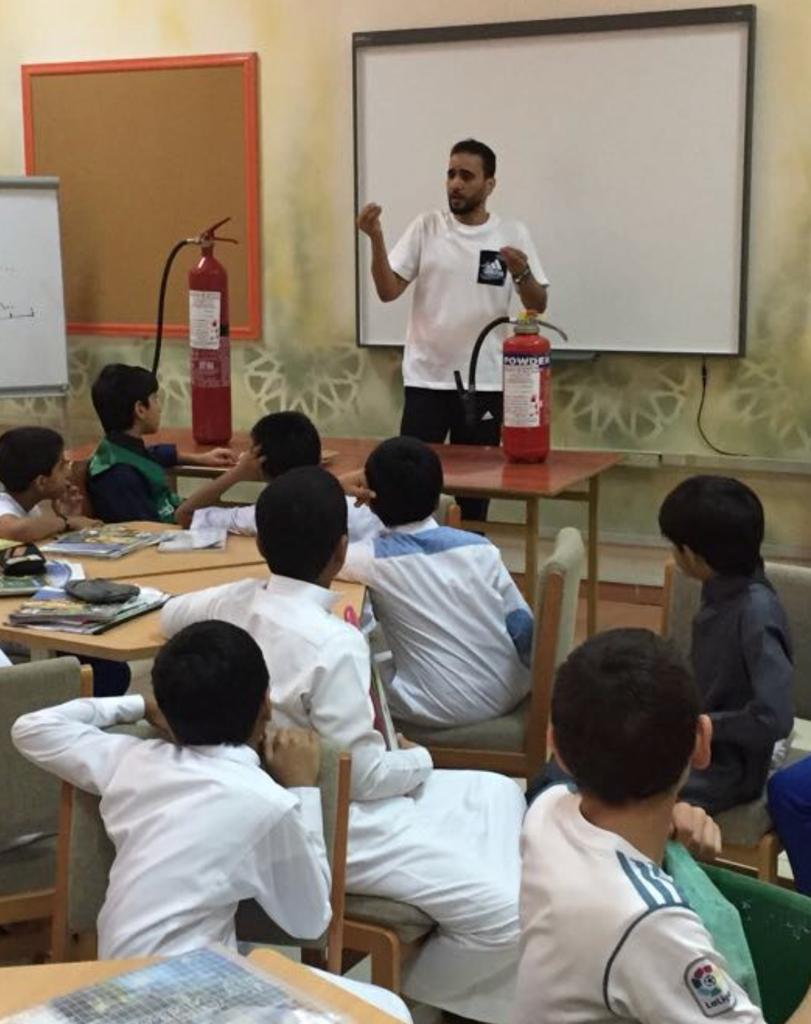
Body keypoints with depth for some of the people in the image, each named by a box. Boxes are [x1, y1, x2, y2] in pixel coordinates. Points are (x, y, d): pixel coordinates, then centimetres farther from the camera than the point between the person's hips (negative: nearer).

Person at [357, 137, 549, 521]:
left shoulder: (512, 233, 1)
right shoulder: (426, 227, 0)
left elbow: (538, 306, 0)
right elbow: (388, 291, -6)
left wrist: (521, 274, -20)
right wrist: (376, 238, -20)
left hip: (484, 382, 1)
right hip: (426, 378, 0)